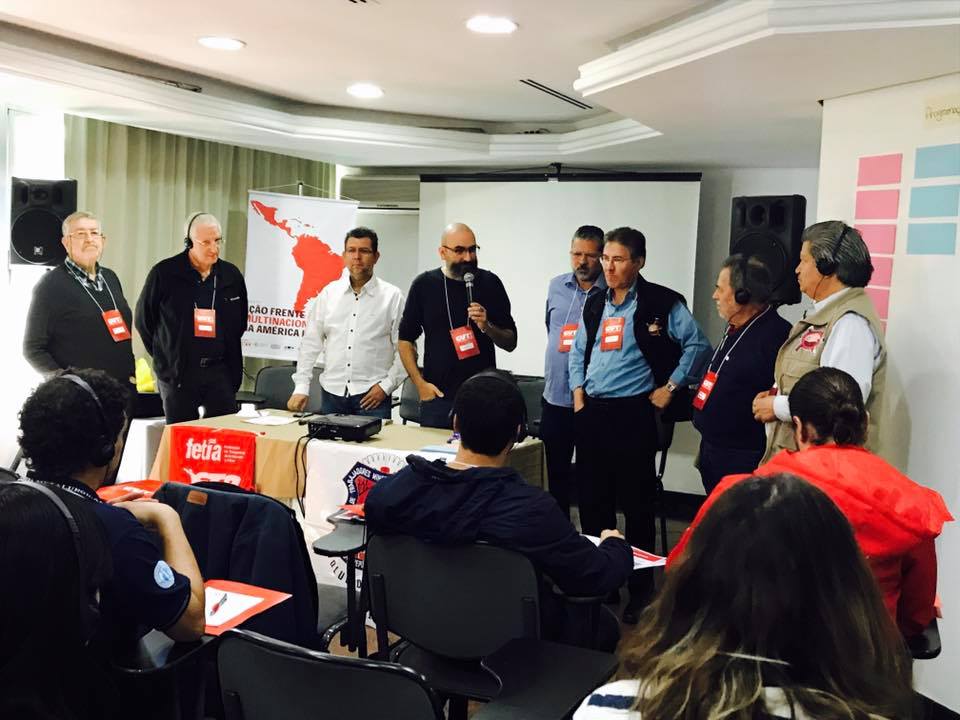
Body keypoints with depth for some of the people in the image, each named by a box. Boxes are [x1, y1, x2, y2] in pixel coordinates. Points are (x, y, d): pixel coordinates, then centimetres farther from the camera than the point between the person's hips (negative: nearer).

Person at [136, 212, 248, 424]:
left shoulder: (231, 275, 5)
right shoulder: (164, 274, -5)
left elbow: (240, 321, 19)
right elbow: (144, 318, 5)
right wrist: (164, 353, 7)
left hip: (221, 372, 3)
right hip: (177, 373, -2)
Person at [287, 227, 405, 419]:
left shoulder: (392, 296, 0)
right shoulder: (329, 293, 8)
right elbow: (311, 343, 9)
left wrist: (386, 385, -8)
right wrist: (301, 387, 3)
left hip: (372, 396, -2)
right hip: (332, 394, 3)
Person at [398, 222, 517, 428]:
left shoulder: (489, 283, 2)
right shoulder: (424, 284, 2)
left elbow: (510, 343, 4)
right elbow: (405, 339, 8)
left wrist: (487, 326, -15)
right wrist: (420, 383, -2)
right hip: (437, 396, 0)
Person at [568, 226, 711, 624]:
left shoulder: (662, 303, -7)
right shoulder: (595, 304, 13)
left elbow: (698, 345, -6)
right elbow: (578, 350, 23)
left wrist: (671, 386, -7)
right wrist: (578, 389, 11)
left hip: (633, 413, -6)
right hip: (591, 411, 6)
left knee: (635, 501, 2)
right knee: (591, 497, 12)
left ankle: (641, 586, 15)